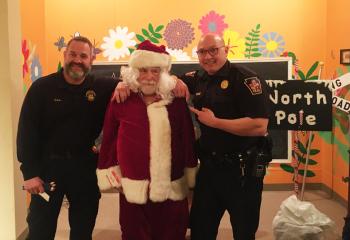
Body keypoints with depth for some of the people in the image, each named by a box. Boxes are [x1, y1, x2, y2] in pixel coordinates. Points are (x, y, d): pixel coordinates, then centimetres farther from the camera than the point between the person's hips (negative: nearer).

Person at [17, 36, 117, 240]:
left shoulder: (101, 87, -2)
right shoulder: (42, 87, -6)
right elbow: (27, 131, -6)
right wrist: (30, 172, -10)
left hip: (85, 167, 2)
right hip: (48, 165, -1)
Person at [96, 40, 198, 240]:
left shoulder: (176, 100, -2)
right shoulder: (121, 100, -4)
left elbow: (188, 139, 3)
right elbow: (109, 139, 1)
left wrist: (191, 179, 5)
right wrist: (109, 174, 1)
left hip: (172, 189, 1)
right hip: (134, 190, -1)